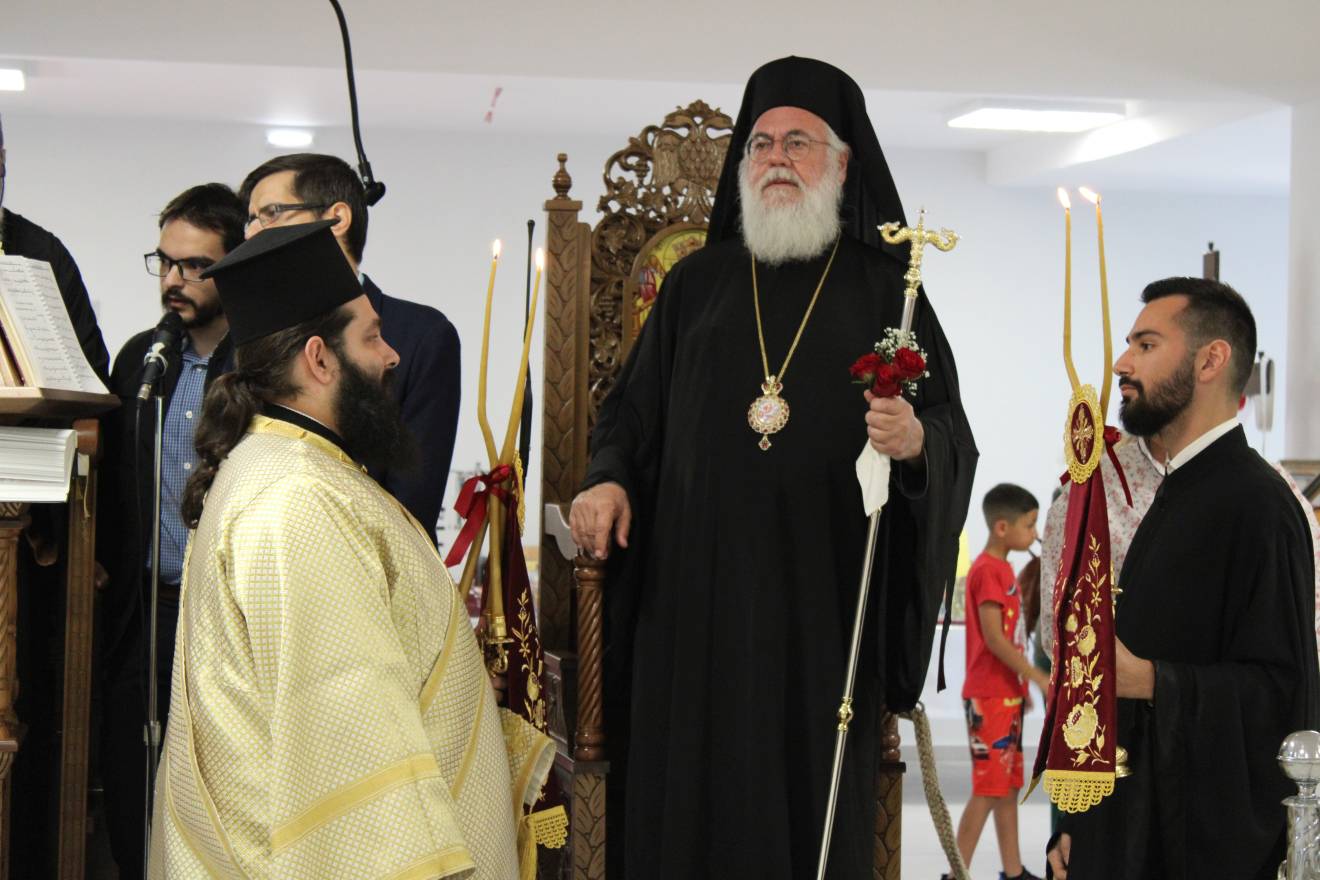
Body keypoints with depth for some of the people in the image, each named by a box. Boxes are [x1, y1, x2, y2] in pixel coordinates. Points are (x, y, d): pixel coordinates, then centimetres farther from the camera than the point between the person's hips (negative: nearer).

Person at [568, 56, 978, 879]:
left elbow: (954, 435, 0)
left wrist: (916, 441, -21)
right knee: (688, 801, 2)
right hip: (694, 594, 2)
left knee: (813, 807, 1)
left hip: (824, 604, -1)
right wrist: (609, 478, -3)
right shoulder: (699, 281, 13)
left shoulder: (885, 290, 7)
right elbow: (633, 407, 16)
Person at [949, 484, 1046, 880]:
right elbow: (993, 638, -20)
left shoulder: (1003, 568, 14)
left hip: (1007, 694, 10)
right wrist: (1037, 677, -17)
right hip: (989, 697, -10)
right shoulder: (988, 570, -16)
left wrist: (1022, 686, 18)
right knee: (988, 788, -8)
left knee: (1009, 786, 12)